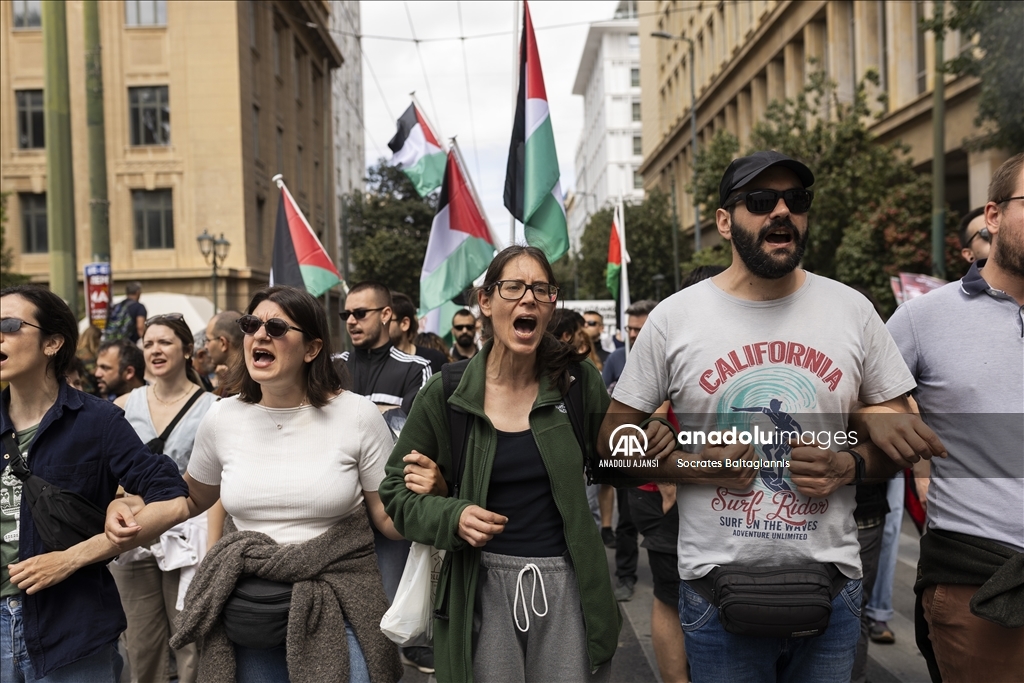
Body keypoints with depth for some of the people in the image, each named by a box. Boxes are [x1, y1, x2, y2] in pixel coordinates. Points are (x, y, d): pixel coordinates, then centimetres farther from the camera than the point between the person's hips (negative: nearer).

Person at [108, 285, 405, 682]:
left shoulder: (357, 415, -9)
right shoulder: (222, 419, 0)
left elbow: (389, 517, -4)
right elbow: (192, 496, 18)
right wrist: (131, 508, 0)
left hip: (338, 606, -3)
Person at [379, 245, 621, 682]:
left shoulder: (577, 383, 0)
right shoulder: (445, 395, -3)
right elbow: (396, 489, 4)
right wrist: (451, 516, -13)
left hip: (566, 582, 1)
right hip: (482, 584, -1)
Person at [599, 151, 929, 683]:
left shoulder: (852, 310, 1)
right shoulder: (674, 318, -4)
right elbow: (614, 440, 1)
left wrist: (850, 466, -13)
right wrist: (694, 464, -15)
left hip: (831, 586, 2)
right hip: (717, 590, -1)